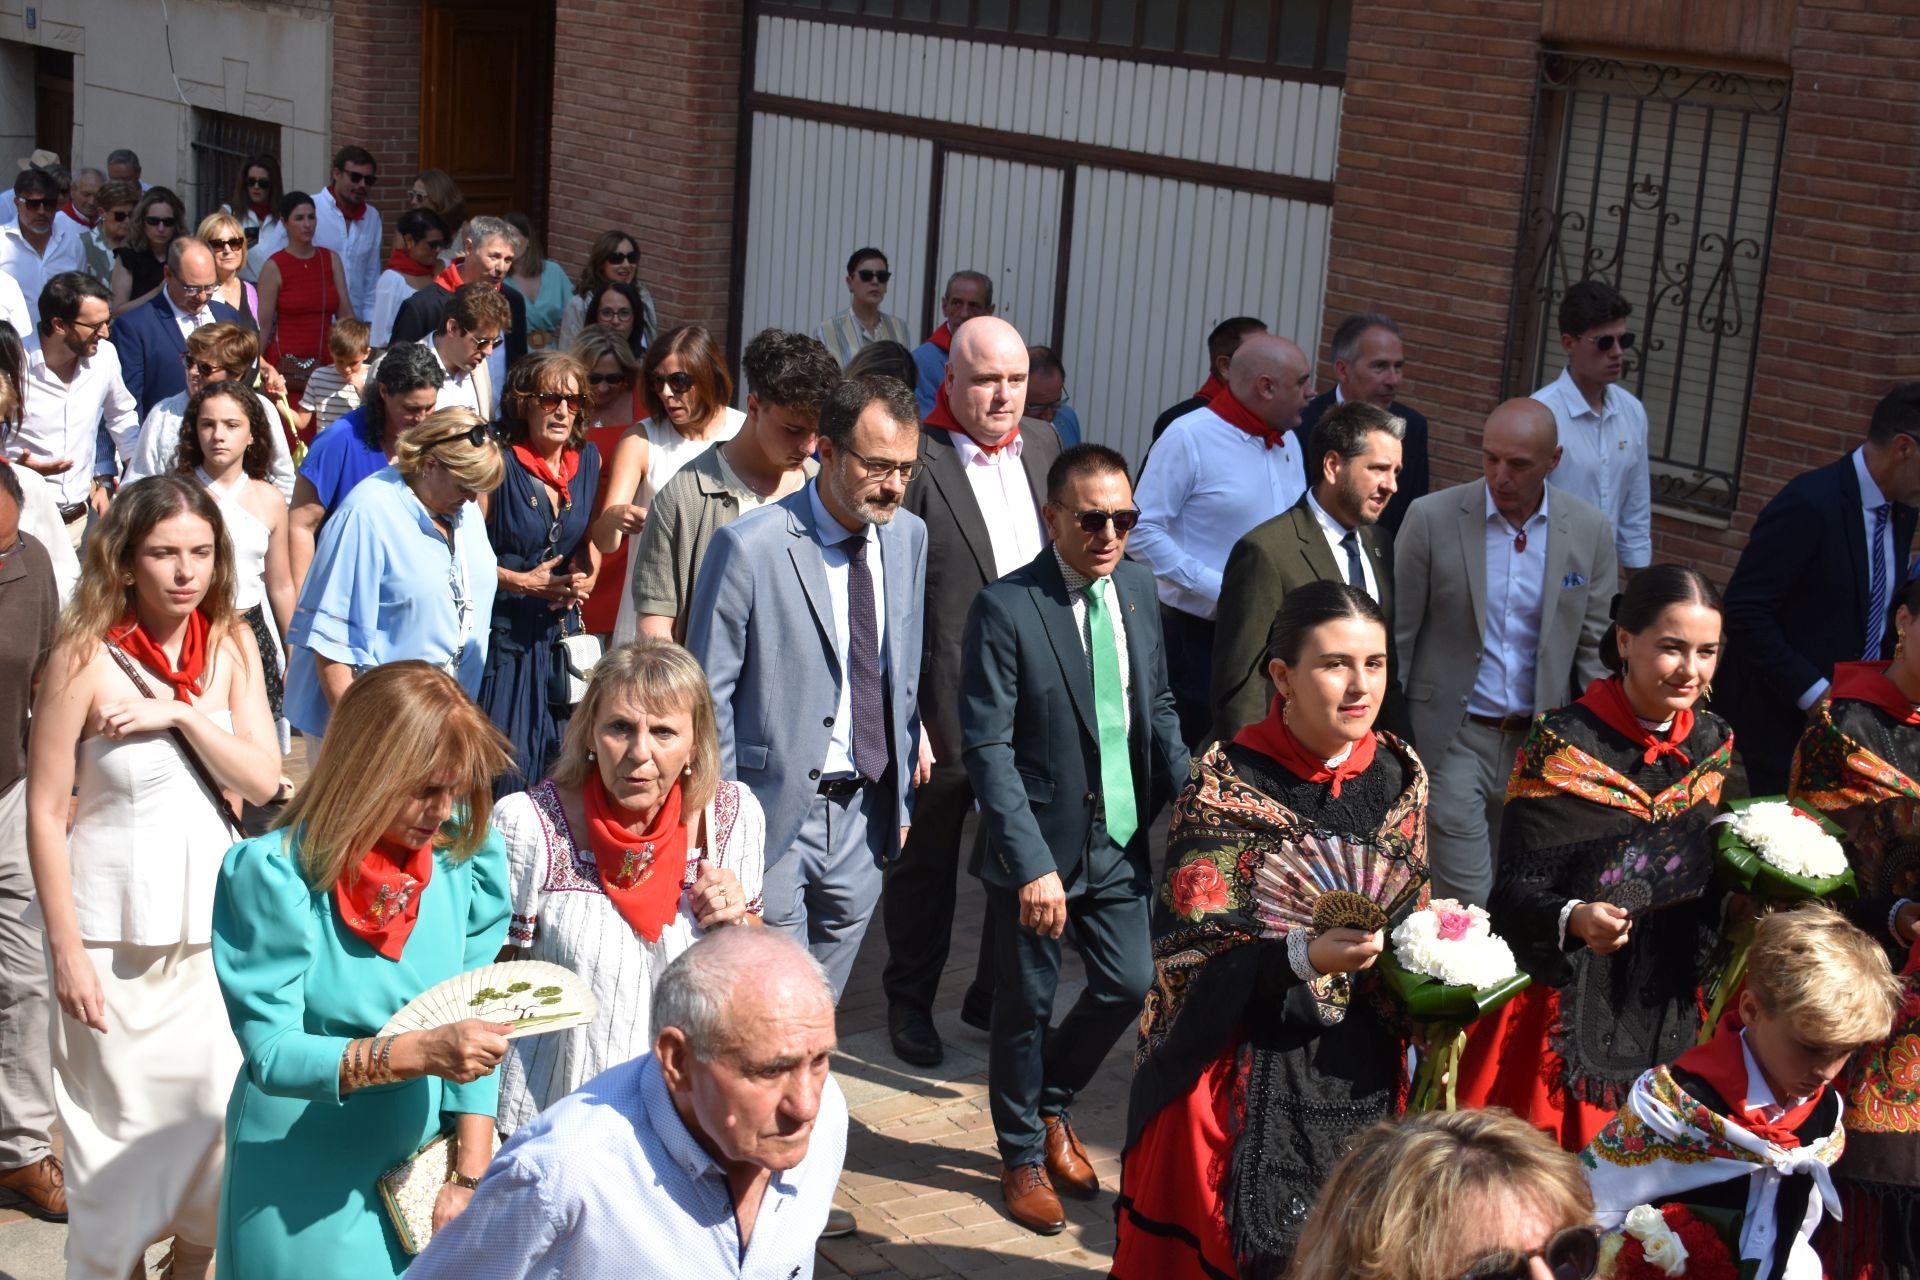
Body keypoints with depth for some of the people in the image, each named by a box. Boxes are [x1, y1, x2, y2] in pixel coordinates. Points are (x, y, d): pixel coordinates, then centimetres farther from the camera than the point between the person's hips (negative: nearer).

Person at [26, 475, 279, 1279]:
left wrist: (182, 712, -18)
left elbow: (262, 782, -5)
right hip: (117, 927, -4)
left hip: (210, 915, 4)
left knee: (213, 1109, 8)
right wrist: (66, 948, -11)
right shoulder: (86, 657, -13)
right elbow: (45, 812, -11)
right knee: (121, 1121, 4)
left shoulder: (231, 646, 1)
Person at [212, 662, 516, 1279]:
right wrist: (419, 1052, -32)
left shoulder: (466, 856, -6)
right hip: (305, 1189, -3)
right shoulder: (273, 873, -18)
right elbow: (271, 1053, -20)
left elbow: (475, 1029, -3)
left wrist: (471, 1176, -7)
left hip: (424, 1164, 4)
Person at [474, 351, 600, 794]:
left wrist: (586, 578, 1)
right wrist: (525, 583, -16)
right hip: (501, 630, -5)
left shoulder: (588, 460, 7)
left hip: (558, 631, 6)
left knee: (555, 756, 9)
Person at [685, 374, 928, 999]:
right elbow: (708, 695, -9)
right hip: (774, 809, -5)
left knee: (821, 1004, 14)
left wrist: (900, 796, 14)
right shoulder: (749, 547, -14)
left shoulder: (909, 536, 6)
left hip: (864, 810, 5)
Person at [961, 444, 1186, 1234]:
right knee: (1027, 1004, 10)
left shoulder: (1138, 588, 1)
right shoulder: (1005, 608, -17)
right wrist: (1033, 863, -24)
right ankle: (1024, 1154, 32)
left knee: (1129, 984, 12)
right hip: (1039, 845, -5)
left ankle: (1053, 1102, 39)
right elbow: (987, 748, -18)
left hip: (1121, 839, 5)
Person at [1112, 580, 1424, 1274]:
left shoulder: (1399, 774, 3)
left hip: (1364, 1071, 5)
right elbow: (1187, 954, -15)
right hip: (1252, 1074, -5)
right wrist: (1303, 959, -29)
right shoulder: (1226, 787, -14)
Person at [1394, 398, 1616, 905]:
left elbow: (1595, 647, 5)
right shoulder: (1432, 518, -7)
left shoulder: (1589, 531, -1)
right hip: (1454, 736, -3)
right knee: (1469, 902, -7)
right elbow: (1397, 633, -3)